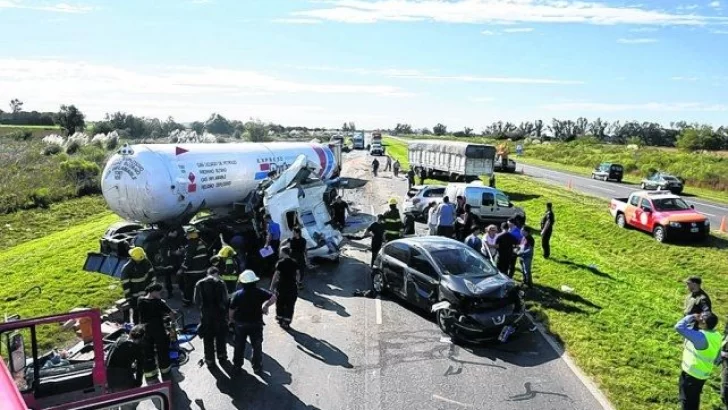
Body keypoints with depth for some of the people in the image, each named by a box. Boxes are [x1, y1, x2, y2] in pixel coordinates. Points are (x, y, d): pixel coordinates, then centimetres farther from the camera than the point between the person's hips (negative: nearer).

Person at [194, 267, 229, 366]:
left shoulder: (199, 284, -2)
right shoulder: (220, 283, -8)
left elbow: (196, 301, -2)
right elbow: (225, 299, -9)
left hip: (205, 314, 1)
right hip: (219, 313, -1)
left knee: (207, 338, 13)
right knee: (220, 336, 17)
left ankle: (209, 359, 21)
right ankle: (222, 357, 28)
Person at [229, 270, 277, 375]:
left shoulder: (237, 294, -12)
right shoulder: (260, 292, -13)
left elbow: (231, 310, -8)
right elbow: (273, 298, -20)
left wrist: (231, 319, 10)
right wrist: (265, 306, -4)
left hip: (240, 324, 1)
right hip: (256, 324, 0)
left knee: (239, 346, 18)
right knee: (257, 346, 15)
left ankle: (236, 366, 29)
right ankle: (257, 367, 23)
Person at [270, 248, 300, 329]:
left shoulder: (280, 263, -12)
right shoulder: (294, 263, 0)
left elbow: (276, 275, -14)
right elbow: (298, 274, 3)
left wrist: (272, 287, -9)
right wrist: (297, 283, 18)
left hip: (281, 286, -2)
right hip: (292, 287, 3)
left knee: (280, 304, 18)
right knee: (290, 305, 10)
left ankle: (280, 320, 28)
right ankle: (286, 323, 13)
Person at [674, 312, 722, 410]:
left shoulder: (701, 337, -31)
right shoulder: (717, 336, -4)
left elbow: (679, 327, -35)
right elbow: (716, 359, 6)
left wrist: (692, 317, -24)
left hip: (691, 373, -8)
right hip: (703, 373, 8)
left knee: (687, 400, 11)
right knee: (694, 398, 26)